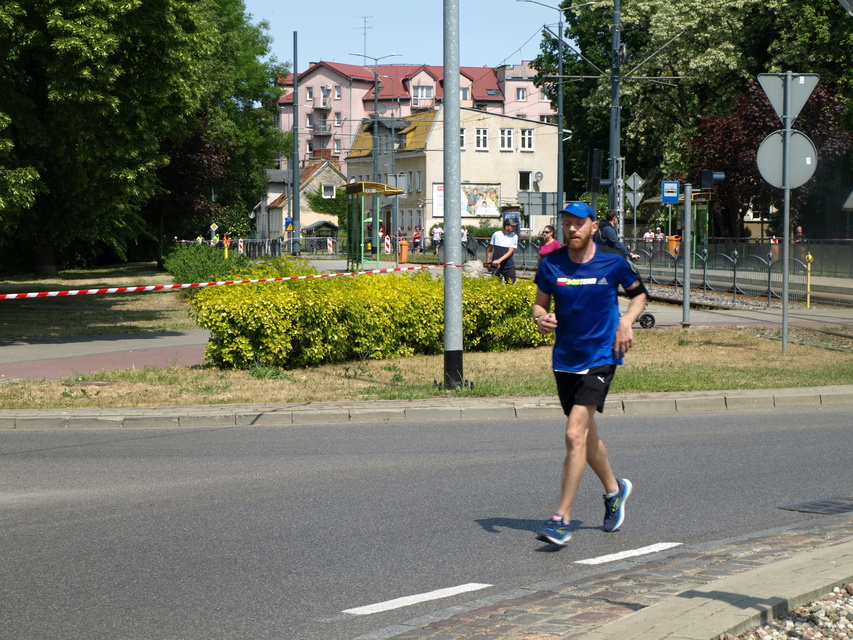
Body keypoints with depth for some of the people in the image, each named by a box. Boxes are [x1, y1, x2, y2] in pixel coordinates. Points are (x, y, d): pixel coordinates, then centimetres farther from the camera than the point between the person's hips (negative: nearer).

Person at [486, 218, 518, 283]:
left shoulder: (514, 236, -1)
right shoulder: (496, 234, 1)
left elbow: (510, 252, -11)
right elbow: (489, 250, 12)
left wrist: (499, 260, -23)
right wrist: (488, 262, 7)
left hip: (509, 266, 0)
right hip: (495, 266, 0)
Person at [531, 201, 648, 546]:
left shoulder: (613, 262, -5)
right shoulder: (551, 264, -1)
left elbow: (639, 293, 12)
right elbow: (540, 303, 10)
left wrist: (627, 320, -6)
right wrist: (541, 318, -13)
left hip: (601, 358, -4)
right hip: (565, 359, 4)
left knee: (575, 434, -17)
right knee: (586, 435, 17)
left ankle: (562, 519, -15)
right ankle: (614, 489, 44)